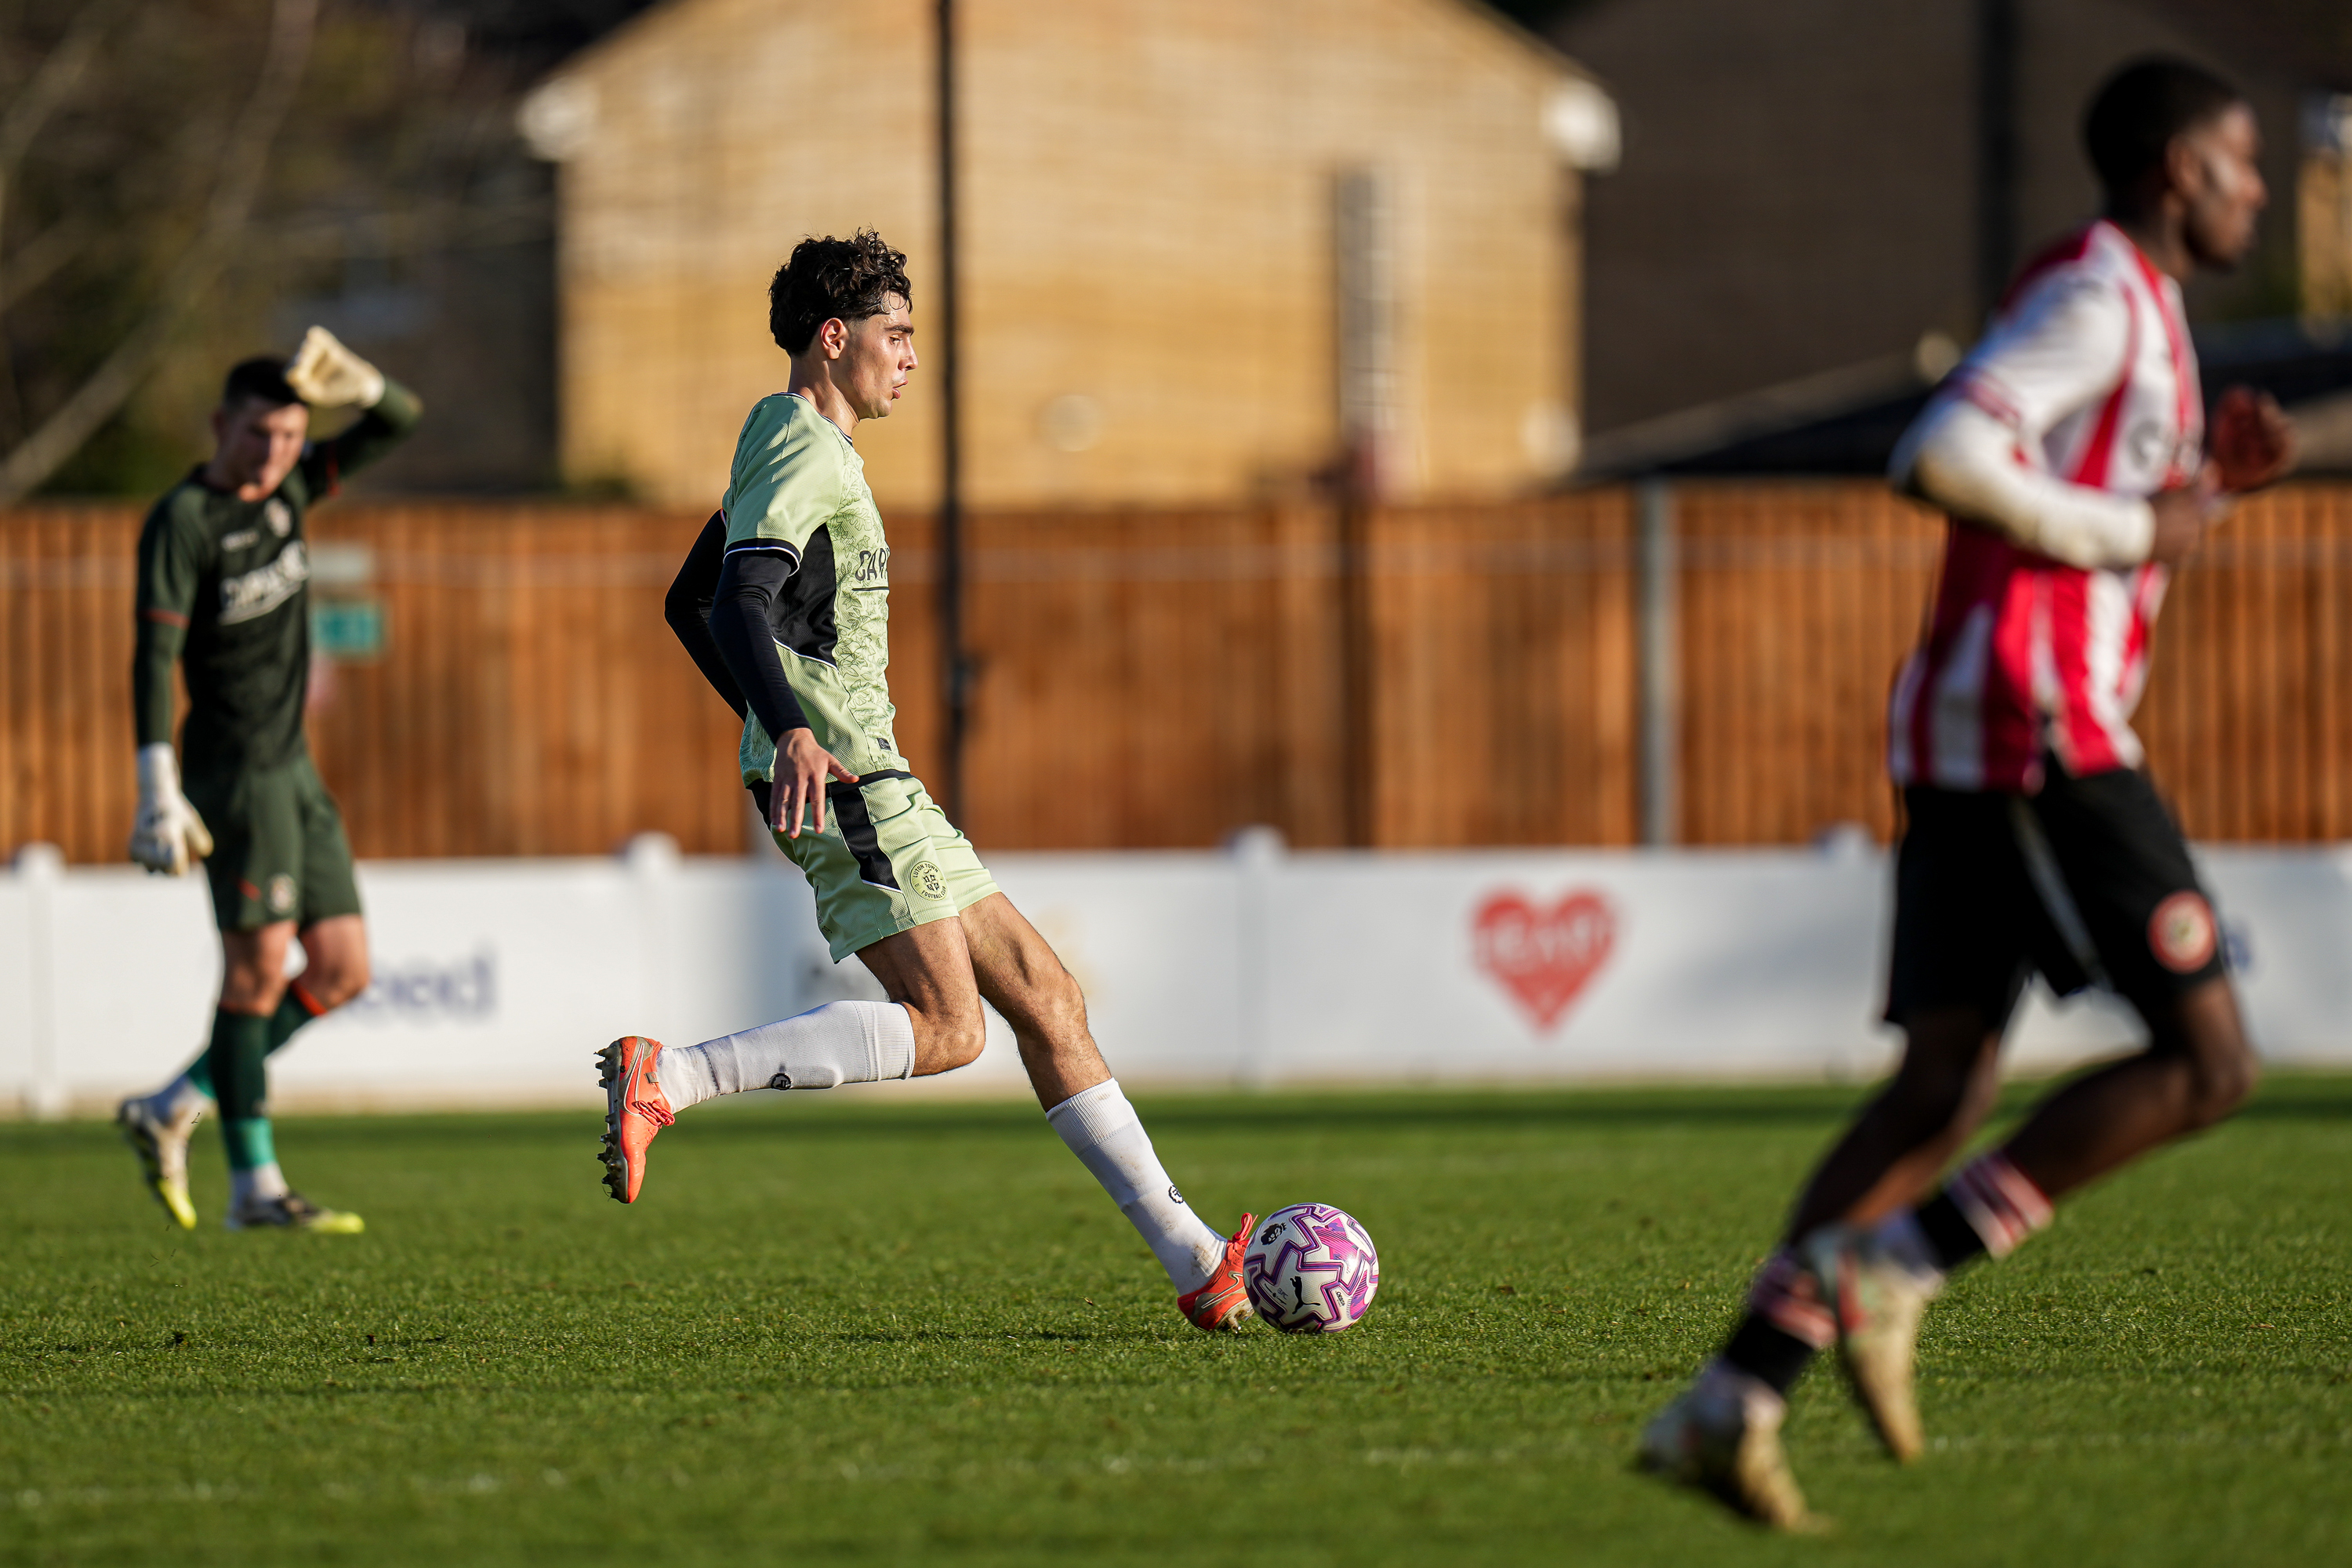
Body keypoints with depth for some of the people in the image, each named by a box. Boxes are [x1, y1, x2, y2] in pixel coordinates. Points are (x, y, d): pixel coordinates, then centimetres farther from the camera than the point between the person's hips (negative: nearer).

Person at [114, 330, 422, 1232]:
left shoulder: (288, 490, 10)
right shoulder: (182, 521, -11)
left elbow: (400, 424, 12)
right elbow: (154, 656, -17)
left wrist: (354, 384, -11)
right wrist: (158, 794, -23)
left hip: (292, 768, 8)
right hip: (234, 768, -8)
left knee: (342, 970, 5)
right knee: (260, 964, -11)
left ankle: (171, 1109, 12)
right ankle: (255, 1186, -8)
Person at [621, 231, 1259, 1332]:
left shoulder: (789, 448, 22)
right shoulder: (802, 455, -10)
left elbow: (690, 602, 31)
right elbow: (738, 606, -25)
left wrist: (775, 725, 36)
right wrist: (793, 733, -40)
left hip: (864, 776, 11)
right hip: (846, 785, -11)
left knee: (1045, 996, 6)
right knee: (946, 1027, -19)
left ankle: (1192, 1261, 5)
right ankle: (665, 1078, -21)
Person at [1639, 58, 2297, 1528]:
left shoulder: (2121, 301, 24)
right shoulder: (2100, 293, -8)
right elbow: (1945, 454, -21)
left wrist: (2208, 474, 17)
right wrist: (2134, 527, -13)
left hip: (1965, 741, 10)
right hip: (2042, 729, -10)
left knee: (1945, 1090, 4)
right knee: (2208, 1061, -9)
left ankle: (1733, 1402, -5)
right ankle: (1894, 1264, -14)